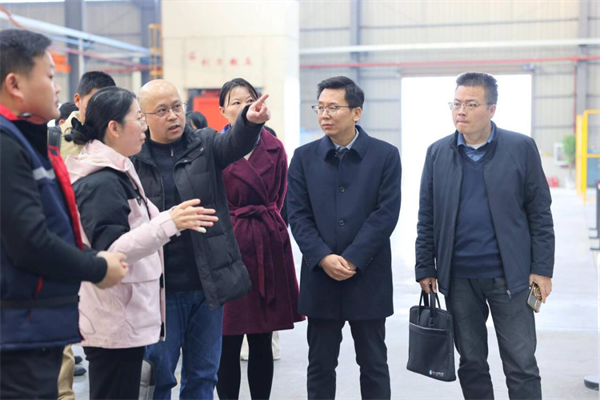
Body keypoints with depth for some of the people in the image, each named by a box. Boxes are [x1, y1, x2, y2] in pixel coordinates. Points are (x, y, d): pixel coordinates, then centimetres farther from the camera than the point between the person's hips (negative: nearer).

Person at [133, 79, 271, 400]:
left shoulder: (206, 145, 5)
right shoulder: (132, 159, -2)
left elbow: (236, 143, -17)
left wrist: (250, 121, -38)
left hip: (210, 282, 3)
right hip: (160, 287, -2)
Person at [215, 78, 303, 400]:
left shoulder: (273, 148, 8)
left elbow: (281, 200, 13)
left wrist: (269, 227, 7)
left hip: (270, 249, 3)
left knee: (262, 342, 9)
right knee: (229, 342, 2)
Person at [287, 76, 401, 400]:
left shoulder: (385, 155, 0)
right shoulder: (304, 157, 6)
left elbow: (386, 213, -8)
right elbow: (298, 214, 0)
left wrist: (352, 259, -15)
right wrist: (323, 258, -13)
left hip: (368, 278, -1)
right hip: (320, 277, 2)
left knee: (374, 363, 9)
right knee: (320, 364, 10)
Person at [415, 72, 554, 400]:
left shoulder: (521, 148, -2)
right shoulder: (437, 152, 5)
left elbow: (539, 212, -1)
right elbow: (426, 217, 7)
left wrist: (542, 269, -5)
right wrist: (425, 268, 4)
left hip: (509, 275, -2)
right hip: (458, 278, 2)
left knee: (521, 366, 2)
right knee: (471, 363, 12)